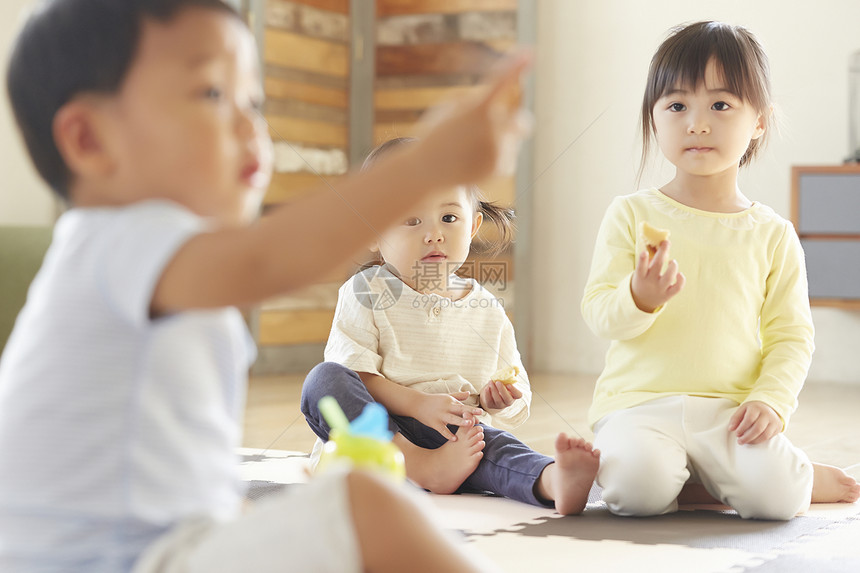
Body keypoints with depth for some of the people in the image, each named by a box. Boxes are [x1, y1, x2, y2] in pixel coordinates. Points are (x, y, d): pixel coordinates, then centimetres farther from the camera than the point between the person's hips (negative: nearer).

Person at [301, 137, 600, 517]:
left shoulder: (487, 310, 12)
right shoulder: (366, 294, 2)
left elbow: (518, 392, 18)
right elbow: (354, 375, -10)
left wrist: (498, 397, -7)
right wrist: (418, 403, -22)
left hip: (455, 436, 1)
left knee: (491, 442, -33)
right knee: (322, 380, -28)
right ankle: (421, 468, -38)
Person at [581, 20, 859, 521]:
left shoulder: (772, 235, 6)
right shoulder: (633, 214, 3)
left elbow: (791, 335, 7)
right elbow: (598, 312, -1)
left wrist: (771, 401, -10)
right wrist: (639, 299, -23)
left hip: (732, 409, 1)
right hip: (640, 402, -1)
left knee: (772, 495, -25)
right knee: (638, 488, -31)